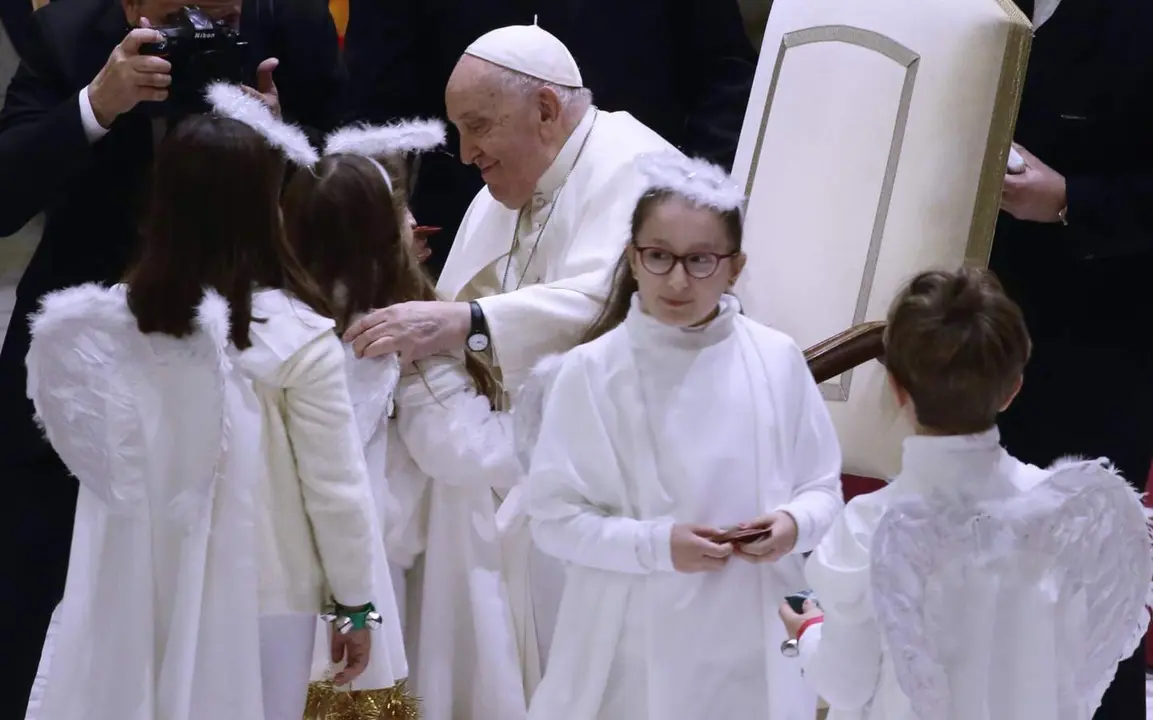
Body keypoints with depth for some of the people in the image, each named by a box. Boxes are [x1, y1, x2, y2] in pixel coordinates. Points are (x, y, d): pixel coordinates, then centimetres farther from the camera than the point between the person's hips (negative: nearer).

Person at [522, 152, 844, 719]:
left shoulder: (777, 360, -2)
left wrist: (796, 523, -14)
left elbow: (823, 487, 7)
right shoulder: (592, 370, -8)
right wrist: (656, 544, -19)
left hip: (756, 646, 2)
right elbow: (553, 516, -7)